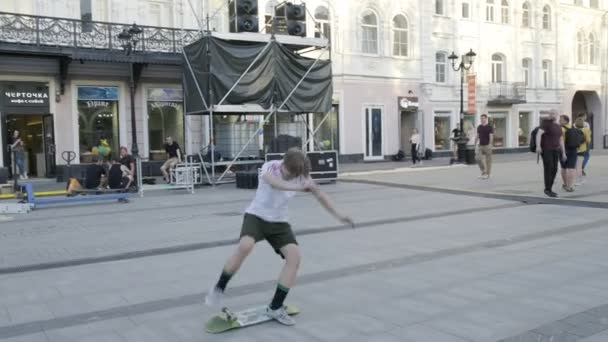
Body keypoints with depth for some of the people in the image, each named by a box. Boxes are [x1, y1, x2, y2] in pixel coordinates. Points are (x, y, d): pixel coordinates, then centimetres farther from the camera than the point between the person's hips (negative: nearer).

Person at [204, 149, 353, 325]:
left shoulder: (301, 176, -7)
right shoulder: (270, 167, -19)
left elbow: (320, 194, 8)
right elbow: (274, 183, -44)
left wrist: (337, 215, 9)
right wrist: (298, 187, -60)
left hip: (279, 222, 4)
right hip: (256, 216, -4)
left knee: (294, 256, -16)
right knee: (245, 246, -33)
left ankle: (275, 307, -5)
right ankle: (219, 288, -11)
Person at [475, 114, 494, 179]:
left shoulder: (490, 127, -5)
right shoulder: (479, 127, 10)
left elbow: (491, 136, -11)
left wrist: (490, 144, -20)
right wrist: (475, 143, 10)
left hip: (487, 145, -4)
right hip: (480, 145, 4)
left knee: (488, 160, 2)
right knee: (480, 159, -2)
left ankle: (487, 174, 10)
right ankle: (483, 173, 10)